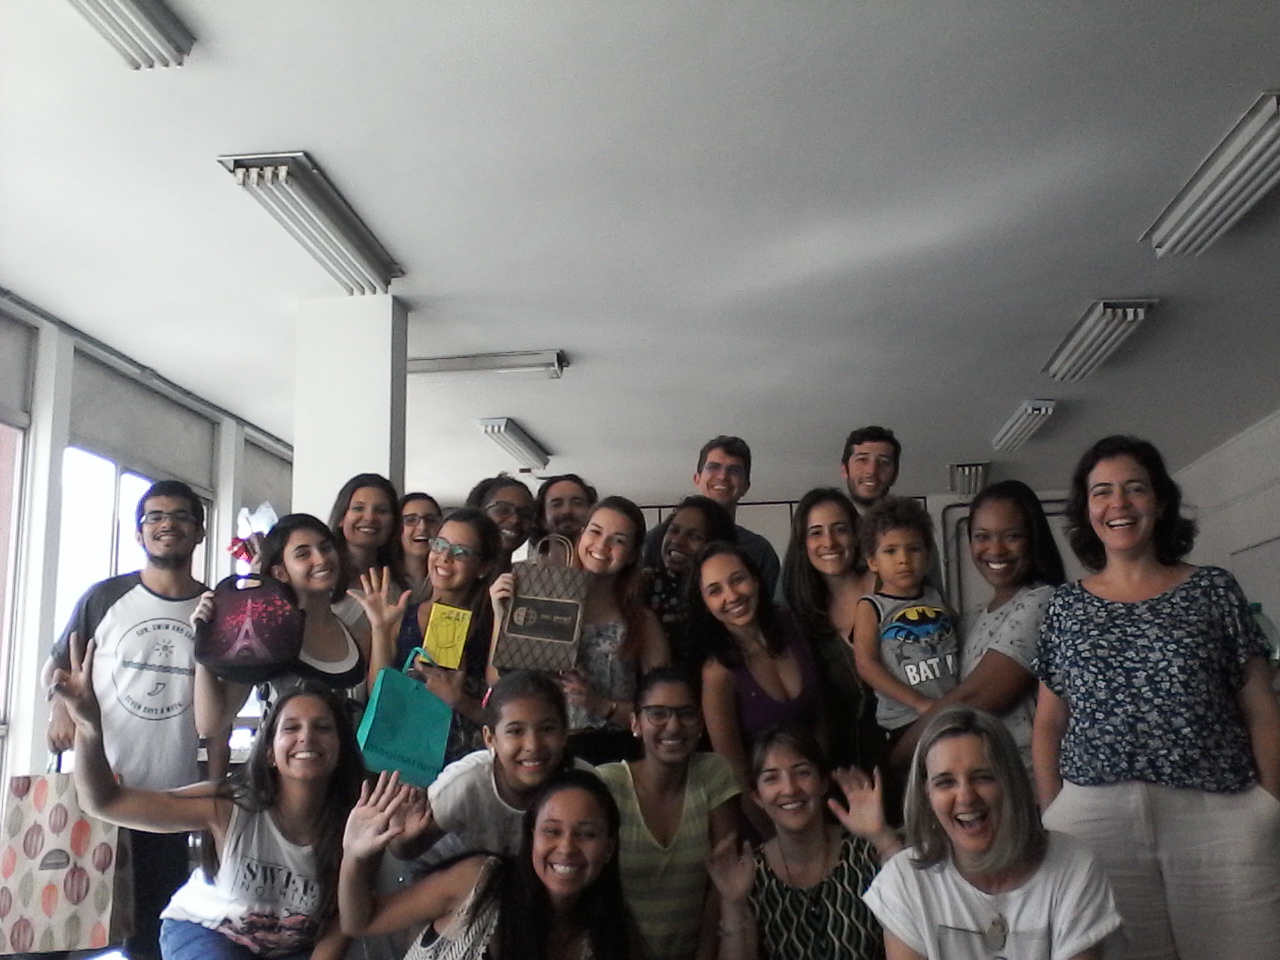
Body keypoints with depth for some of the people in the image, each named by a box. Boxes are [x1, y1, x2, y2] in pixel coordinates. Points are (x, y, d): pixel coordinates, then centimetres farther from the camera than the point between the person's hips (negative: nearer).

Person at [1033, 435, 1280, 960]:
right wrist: (1051, 817, 2)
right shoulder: (1065, 606, 10)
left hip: (1218, 816, -1)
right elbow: (1049, 722, 11)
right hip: (1094, 819, 1)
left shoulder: (1213, 591, 6)